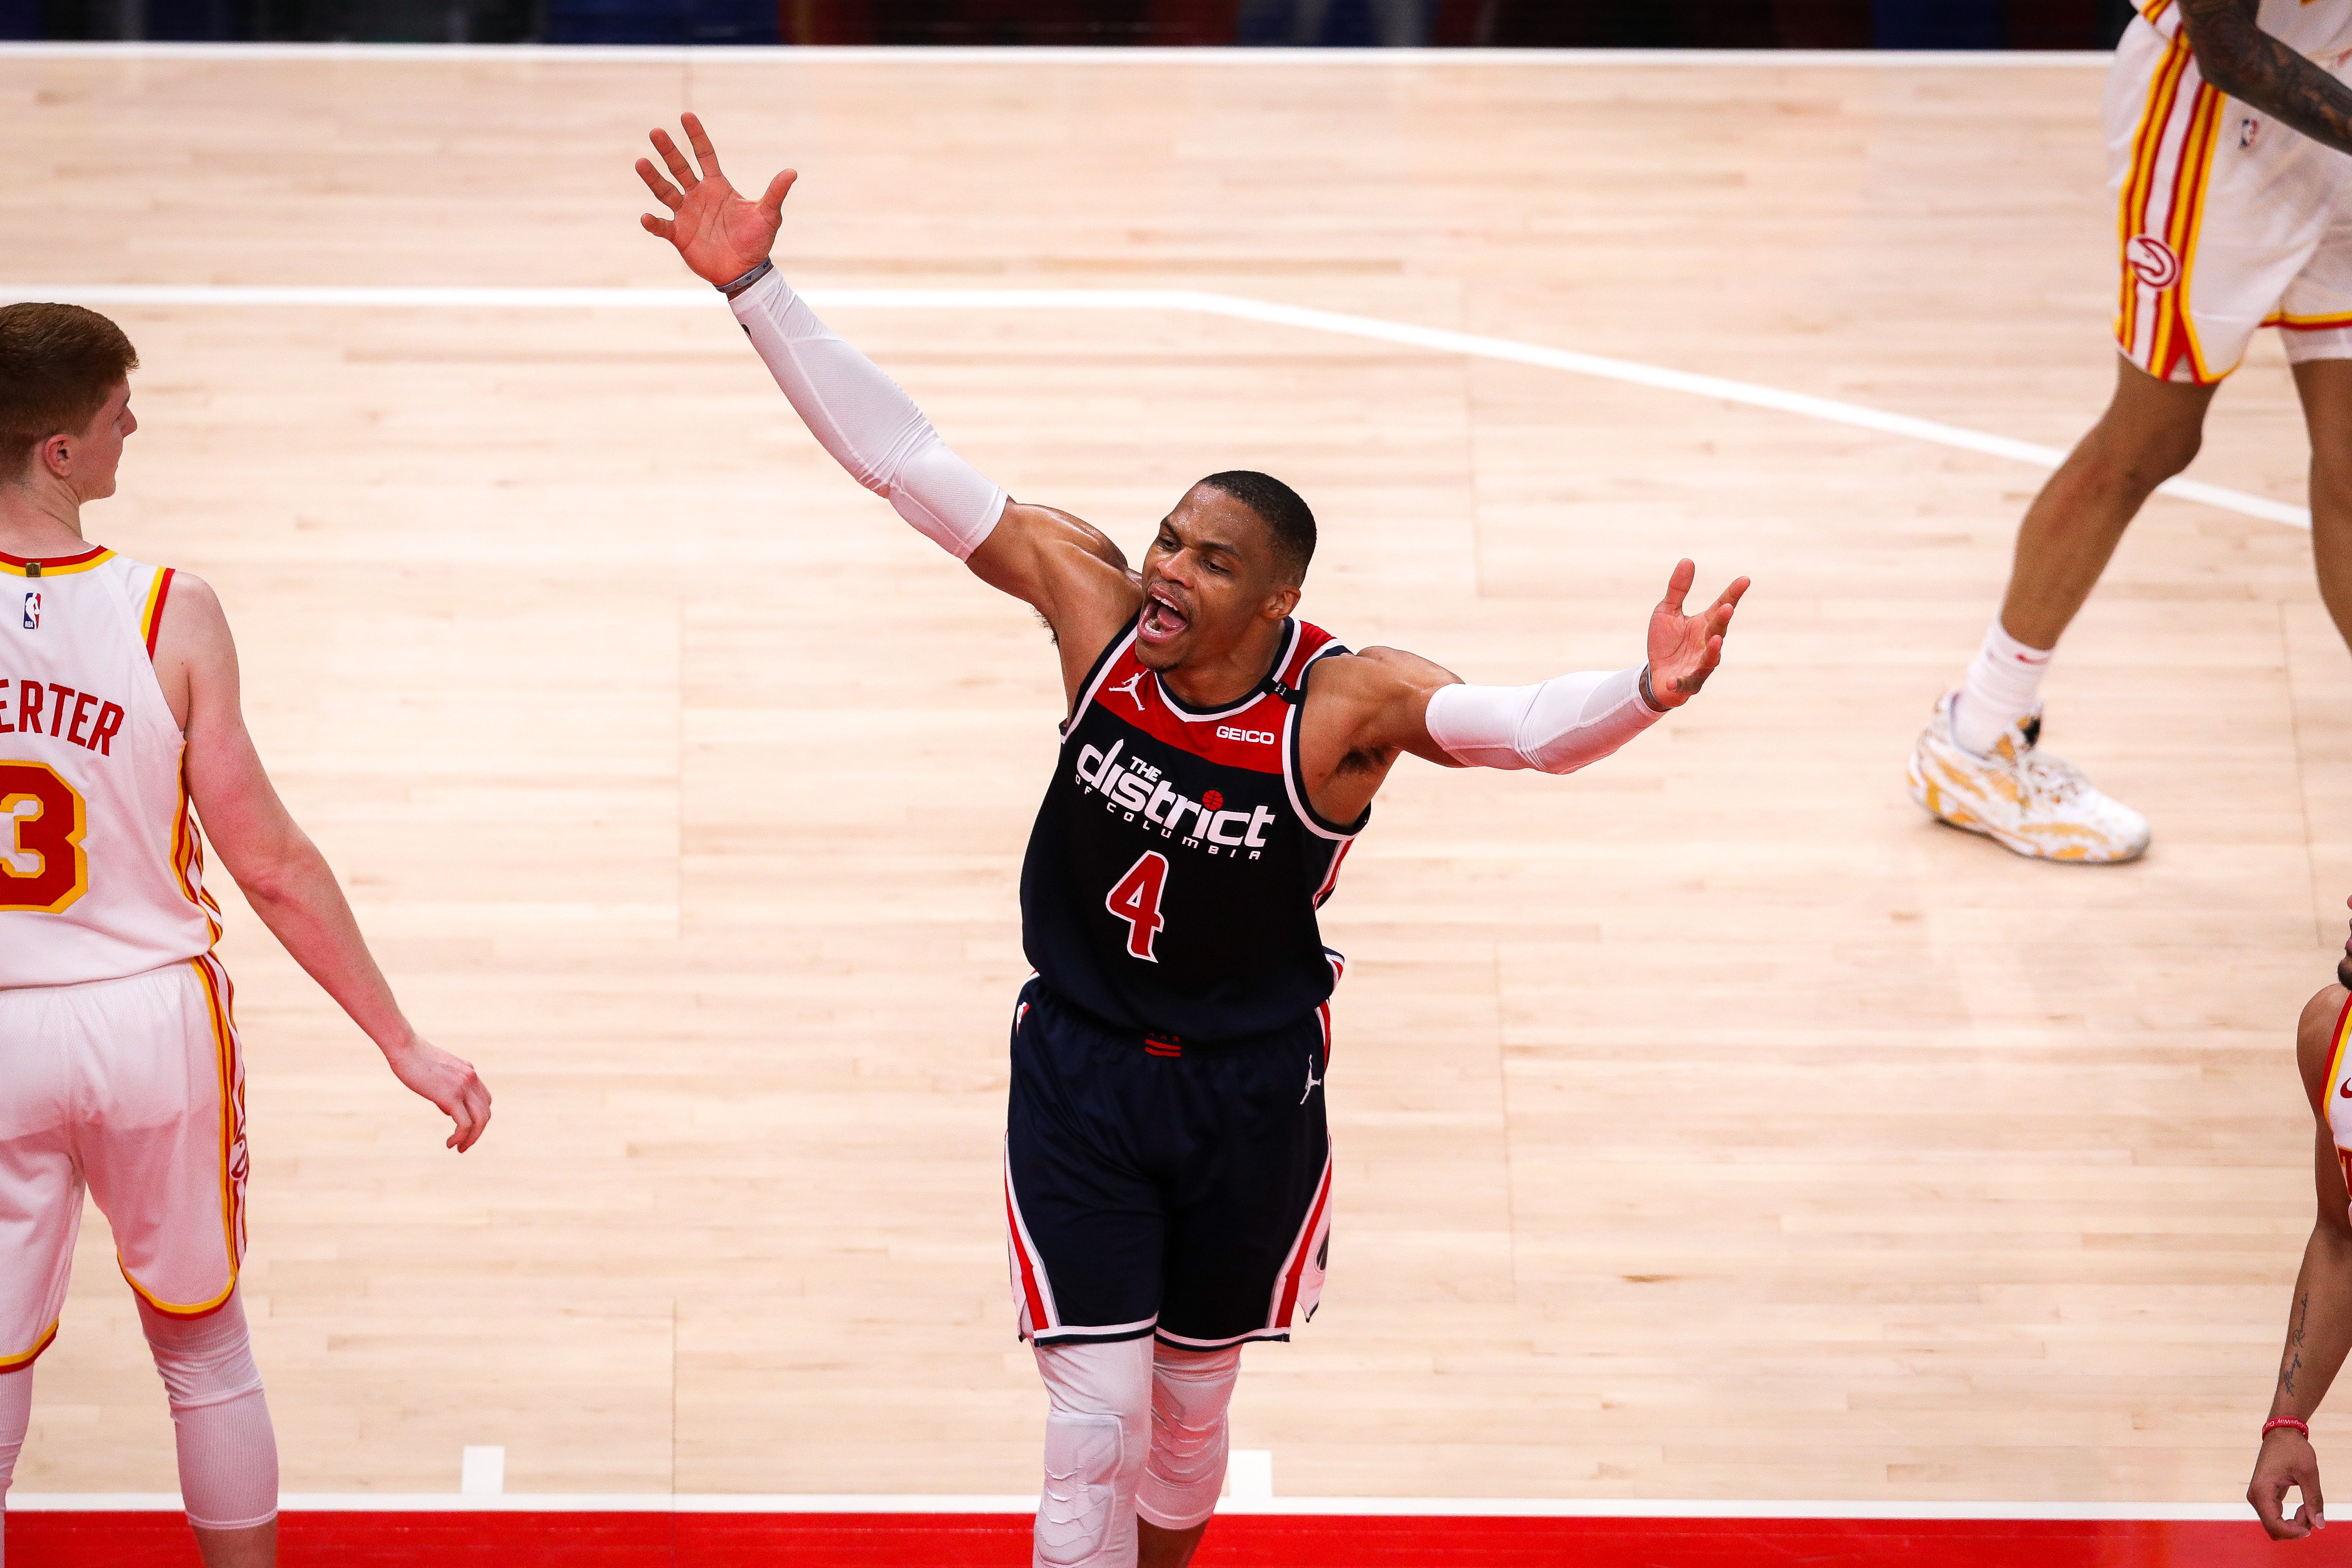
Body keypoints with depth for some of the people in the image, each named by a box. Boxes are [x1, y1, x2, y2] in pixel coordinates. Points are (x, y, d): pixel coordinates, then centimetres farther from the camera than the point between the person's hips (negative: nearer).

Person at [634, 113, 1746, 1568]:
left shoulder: (1344, 700, -22)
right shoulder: (1096, 602, -14)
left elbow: (1516, 721, -40)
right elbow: (907, 461, -16)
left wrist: (1647, 692, -61)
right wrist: (757, 286, -21)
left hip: (1248, 1092, 0)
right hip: (1078, 1067, 1)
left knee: (1192, 1406, 17)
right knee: (1097, 1416, -4)